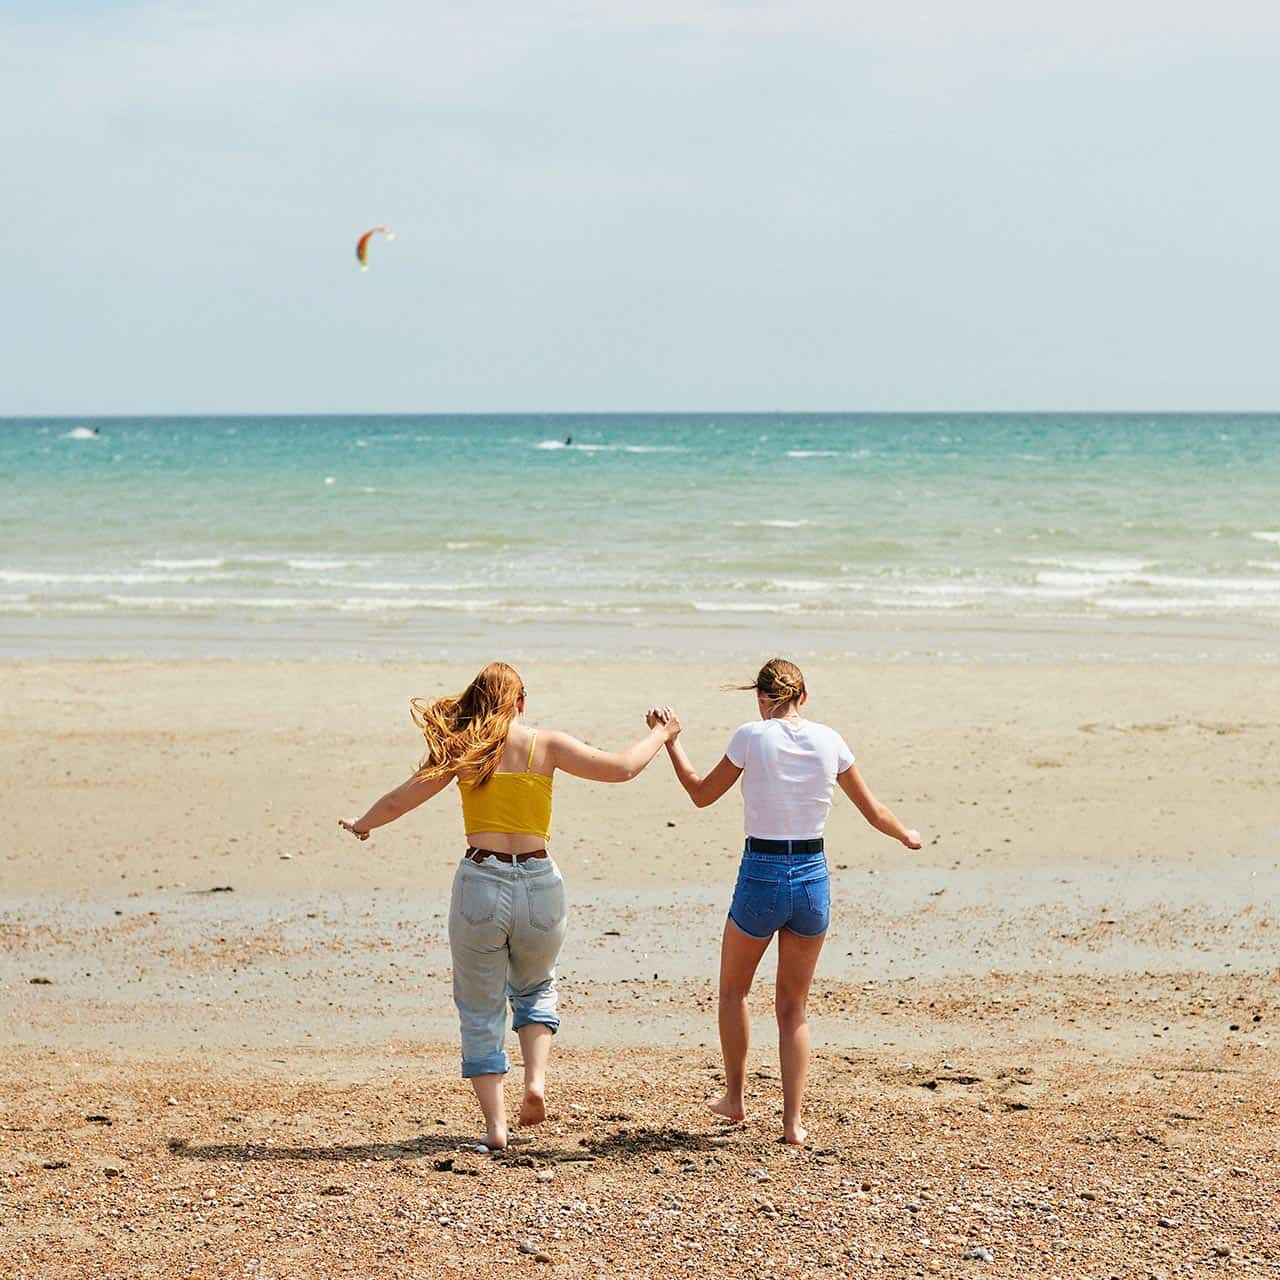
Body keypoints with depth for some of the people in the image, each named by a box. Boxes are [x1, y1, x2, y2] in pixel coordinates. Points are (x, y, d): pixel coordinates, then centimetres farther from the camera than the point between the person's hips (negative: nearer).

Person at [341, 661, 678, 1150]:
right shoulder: (545, 745, 0)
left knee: (481, 1012, 13)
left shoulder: (459, 750, 2)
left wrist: (360, 825, 27)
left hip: (480, 884, 0)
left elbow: (397, 802, 7)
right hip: (539, 885, 1)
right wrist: (659, 736, 19)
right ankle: (536, 1080, 4)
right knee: (535, 989, 26)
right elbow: (621, 767, 1)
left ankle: (495, 1124, 7)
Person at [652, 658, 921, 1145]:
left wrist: (671, 740, 16)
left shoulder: (752, 736, -8)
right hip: (813, 877, 3)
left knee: (733, 989, 23)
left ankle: (735, 1097, 32)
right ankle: (793, 1120, 10)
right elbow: (874, 812, 9)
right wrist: (909, 837, 29)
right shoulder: (829, 741, 1)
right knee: (793, 1005, 16)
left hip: (761, 877, -3)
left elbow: (701, 794, 5)